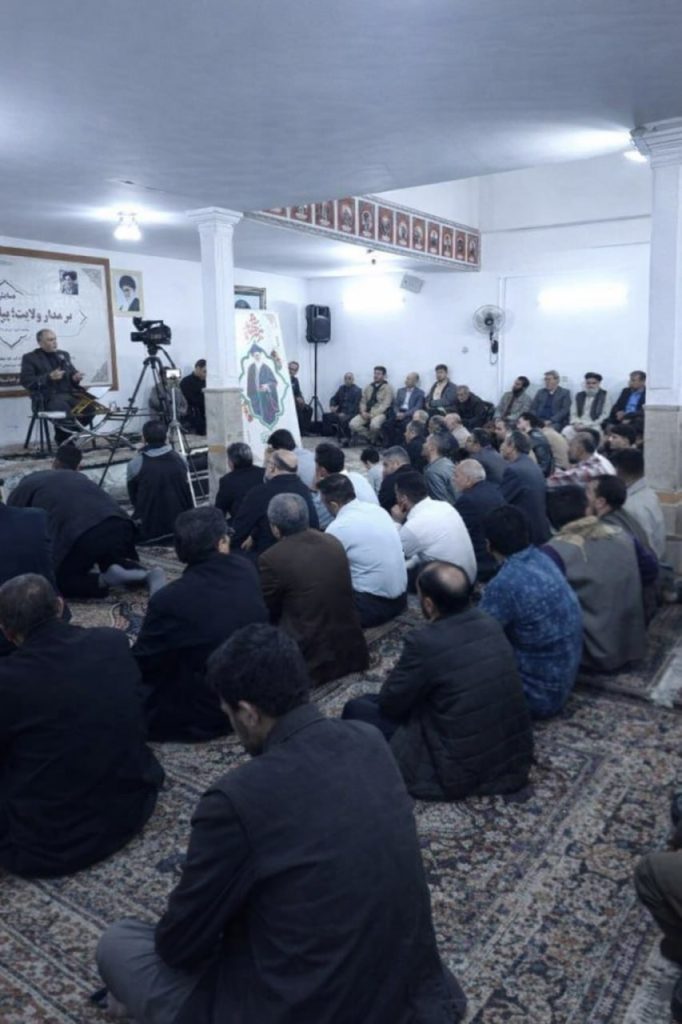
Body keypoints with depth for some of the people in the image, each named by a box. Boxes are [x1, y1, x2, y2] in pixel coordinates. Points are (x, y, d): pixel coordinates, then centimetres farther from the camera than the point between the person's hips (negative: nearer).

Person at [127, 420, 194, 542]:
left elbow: (133, 499, 3)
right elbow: (188, 497, 8)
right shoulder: (179, 460, -1)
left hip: (149, 529, -2)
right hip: (180, 527, 2)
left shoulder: (135, 464, -10)